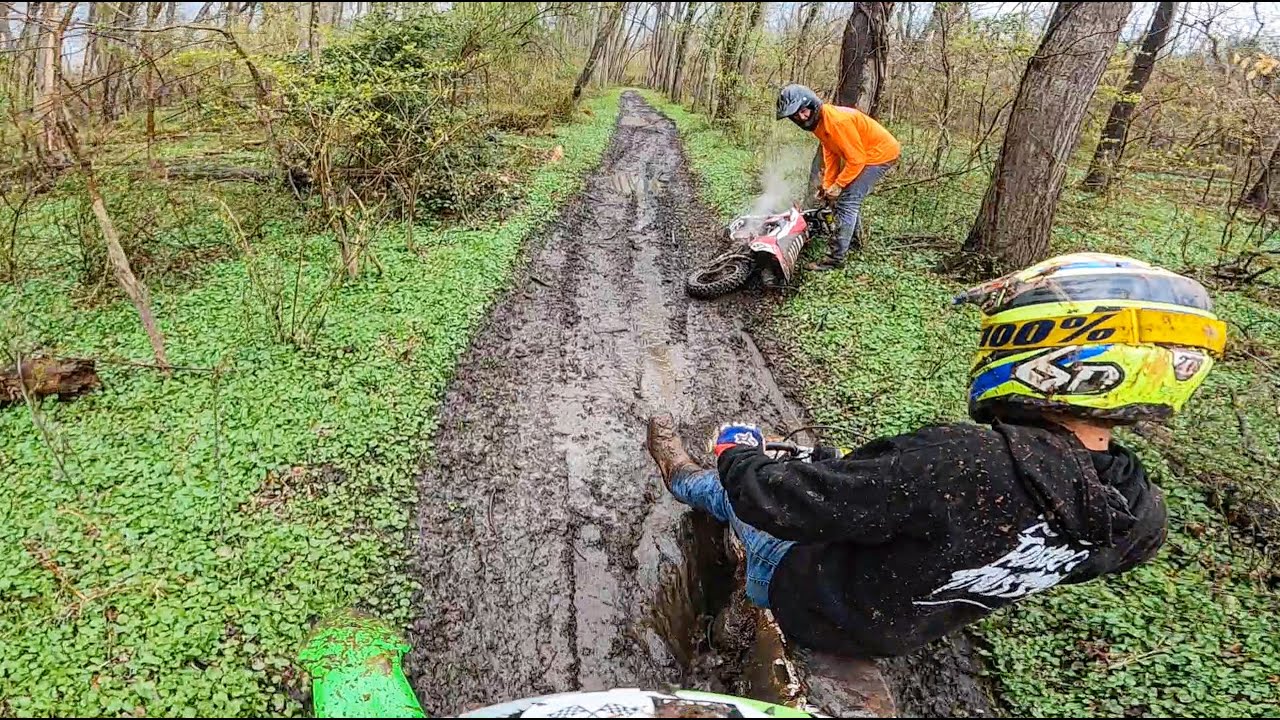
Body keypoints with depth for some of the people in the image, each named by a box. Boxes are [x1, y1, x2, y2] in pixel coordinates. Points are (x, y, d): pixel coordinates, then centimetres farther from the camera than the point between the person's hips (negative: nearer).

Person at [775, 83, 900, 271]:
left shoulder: (837, 121, -30)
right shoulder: (817, 121, -1)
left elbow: (856, 159, -26)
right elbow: (831, 153, 6)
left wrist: (838, 185, -19)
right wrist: (827, 184, 0)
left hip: (881, 153, -10)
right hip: (863, 155, 10)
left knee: (847, 201, -14)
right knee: (852, 198, 22)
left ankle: (835, 258, -13)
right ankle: (852, 240, 42)